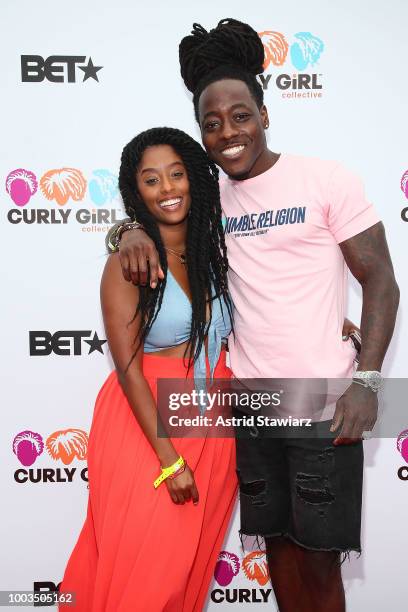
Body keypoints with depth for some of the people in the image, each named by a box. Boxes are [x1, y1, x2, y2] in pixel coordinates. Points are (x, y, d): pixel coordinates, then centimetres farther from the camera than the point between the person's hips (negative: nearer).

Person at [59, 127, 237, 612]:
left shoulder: (211, 250, 5)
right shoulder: (129, 262, -11)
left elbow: (225, 336, 8)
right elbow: (128, 370, -14)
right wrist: (169, 460, -16)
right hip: (147, 423, -5)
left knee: (192, 561, 17)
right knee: (141, 568, 6)